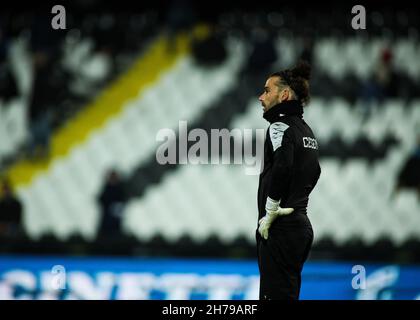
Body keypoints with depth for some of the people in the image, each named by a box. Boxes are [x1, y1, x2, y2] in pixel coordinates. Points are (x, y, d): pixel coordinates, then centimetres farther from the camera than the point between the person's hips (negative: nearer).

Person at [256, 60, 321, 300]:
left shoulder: (281, 126, -11)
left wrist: (270, 213, -18)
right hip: (302, 225, 9)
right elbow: (314, 172, 26)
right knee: (289, 295, 13)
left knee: (275, 296, -9)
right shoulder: (305, 129, 16)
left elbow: (281, 168, -26)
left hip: (280, 230, -9)